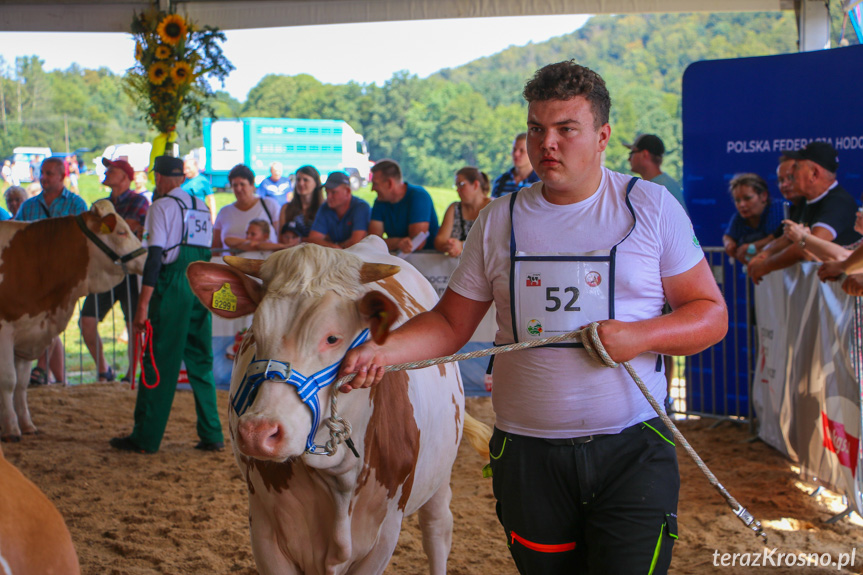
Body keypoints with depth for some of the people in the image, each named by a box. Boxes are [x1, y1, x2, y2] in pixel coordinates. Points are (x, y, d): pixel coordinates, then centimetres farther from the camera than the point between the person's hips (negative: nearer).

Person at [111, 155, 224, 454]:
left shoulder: (162, 206, -5)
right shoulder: (202, 207, 15)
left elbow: (155, 255, -13)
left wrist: (143, 304, -14)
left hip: (172, 286, -6)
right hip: (202, 288, 6)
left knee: (159, 363, -2)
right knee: (201, 362, 11)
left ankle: (146, 437, 2)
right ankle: (211, 435, 10)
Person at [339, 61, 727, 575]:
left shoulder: (652, 208, 1)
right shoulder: (499, 221, 7)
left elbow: (712, 314, 3)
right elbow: (451, 324, 10)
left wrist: (641, 336, -16)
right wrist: (382, 351, -8)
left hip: (633, 451, -2)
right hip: (527, 452, 2)